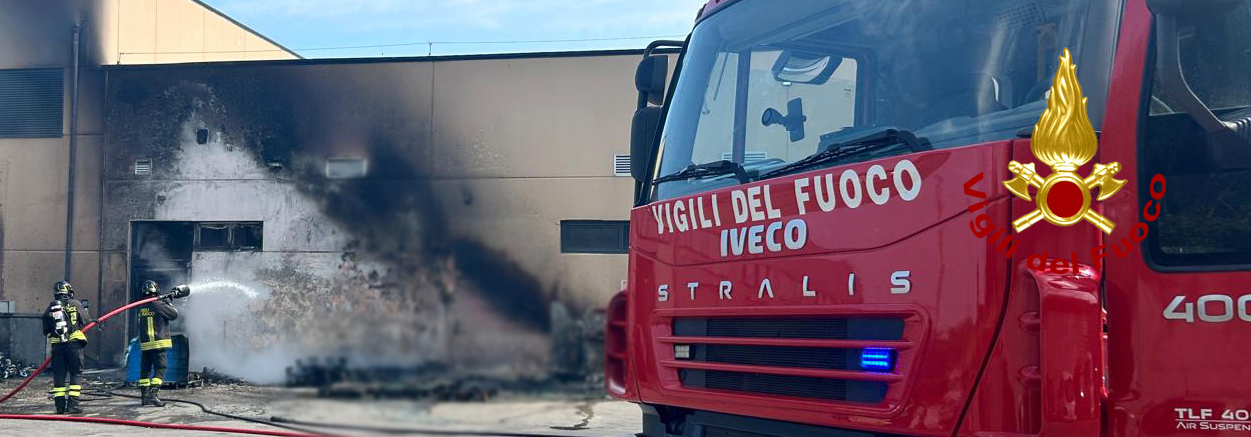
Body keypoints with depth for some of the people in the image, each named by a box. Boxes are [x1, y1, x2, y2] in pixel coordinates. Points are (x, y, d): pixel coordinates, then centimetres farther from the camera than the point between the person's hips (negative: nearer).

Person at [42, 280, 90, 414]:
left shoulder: (50, 308, 9)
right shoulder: (75, 304, 1)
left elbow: (45, 330, 10)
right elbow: (86, 321, 5)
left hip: (57, 345, 3)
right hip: (74, 343, -3)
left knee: (59, 375, 8)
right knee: (75, 373, 2)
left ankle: (60, 406, 7)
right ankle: (72, 405, -6)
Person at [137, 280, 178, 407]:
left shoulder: (141, 307, 11)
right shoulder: (158, 304, -10)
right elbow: (174, 314, -2)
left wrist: (167, 300, 23)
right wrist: (169, 302, 10)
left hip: (144, 344, 7)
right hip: (158, 343, -7)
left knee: (145, 370, 11)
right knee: (160, 370, -6)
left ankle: (144, 396, 12)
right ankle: (153, 395, -17)